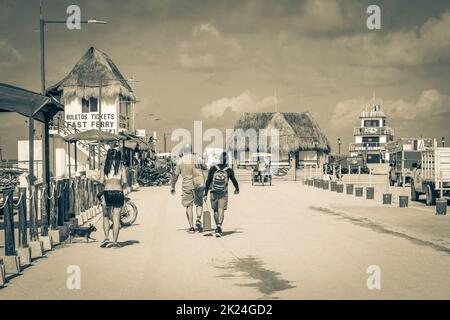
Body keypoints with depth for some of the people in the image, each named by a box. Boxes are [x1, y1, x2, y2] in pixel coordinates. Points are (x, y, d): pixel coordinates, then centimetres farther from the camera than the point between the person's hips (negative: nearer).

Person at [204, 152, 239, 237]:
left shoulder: (212, 169, -3)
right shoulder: (229, 170, -4)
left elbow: (208, 181, -4)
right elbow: (234, 180, 7)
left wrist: (206, 194, 1)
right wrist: (237, 189, 27)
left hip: (213, 193, 1)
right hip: (223, 194, -1)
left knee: (215, 211, 16)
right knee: (221, 211, -6)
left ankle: (218, 228, 27)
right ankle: (219, 227, -23)